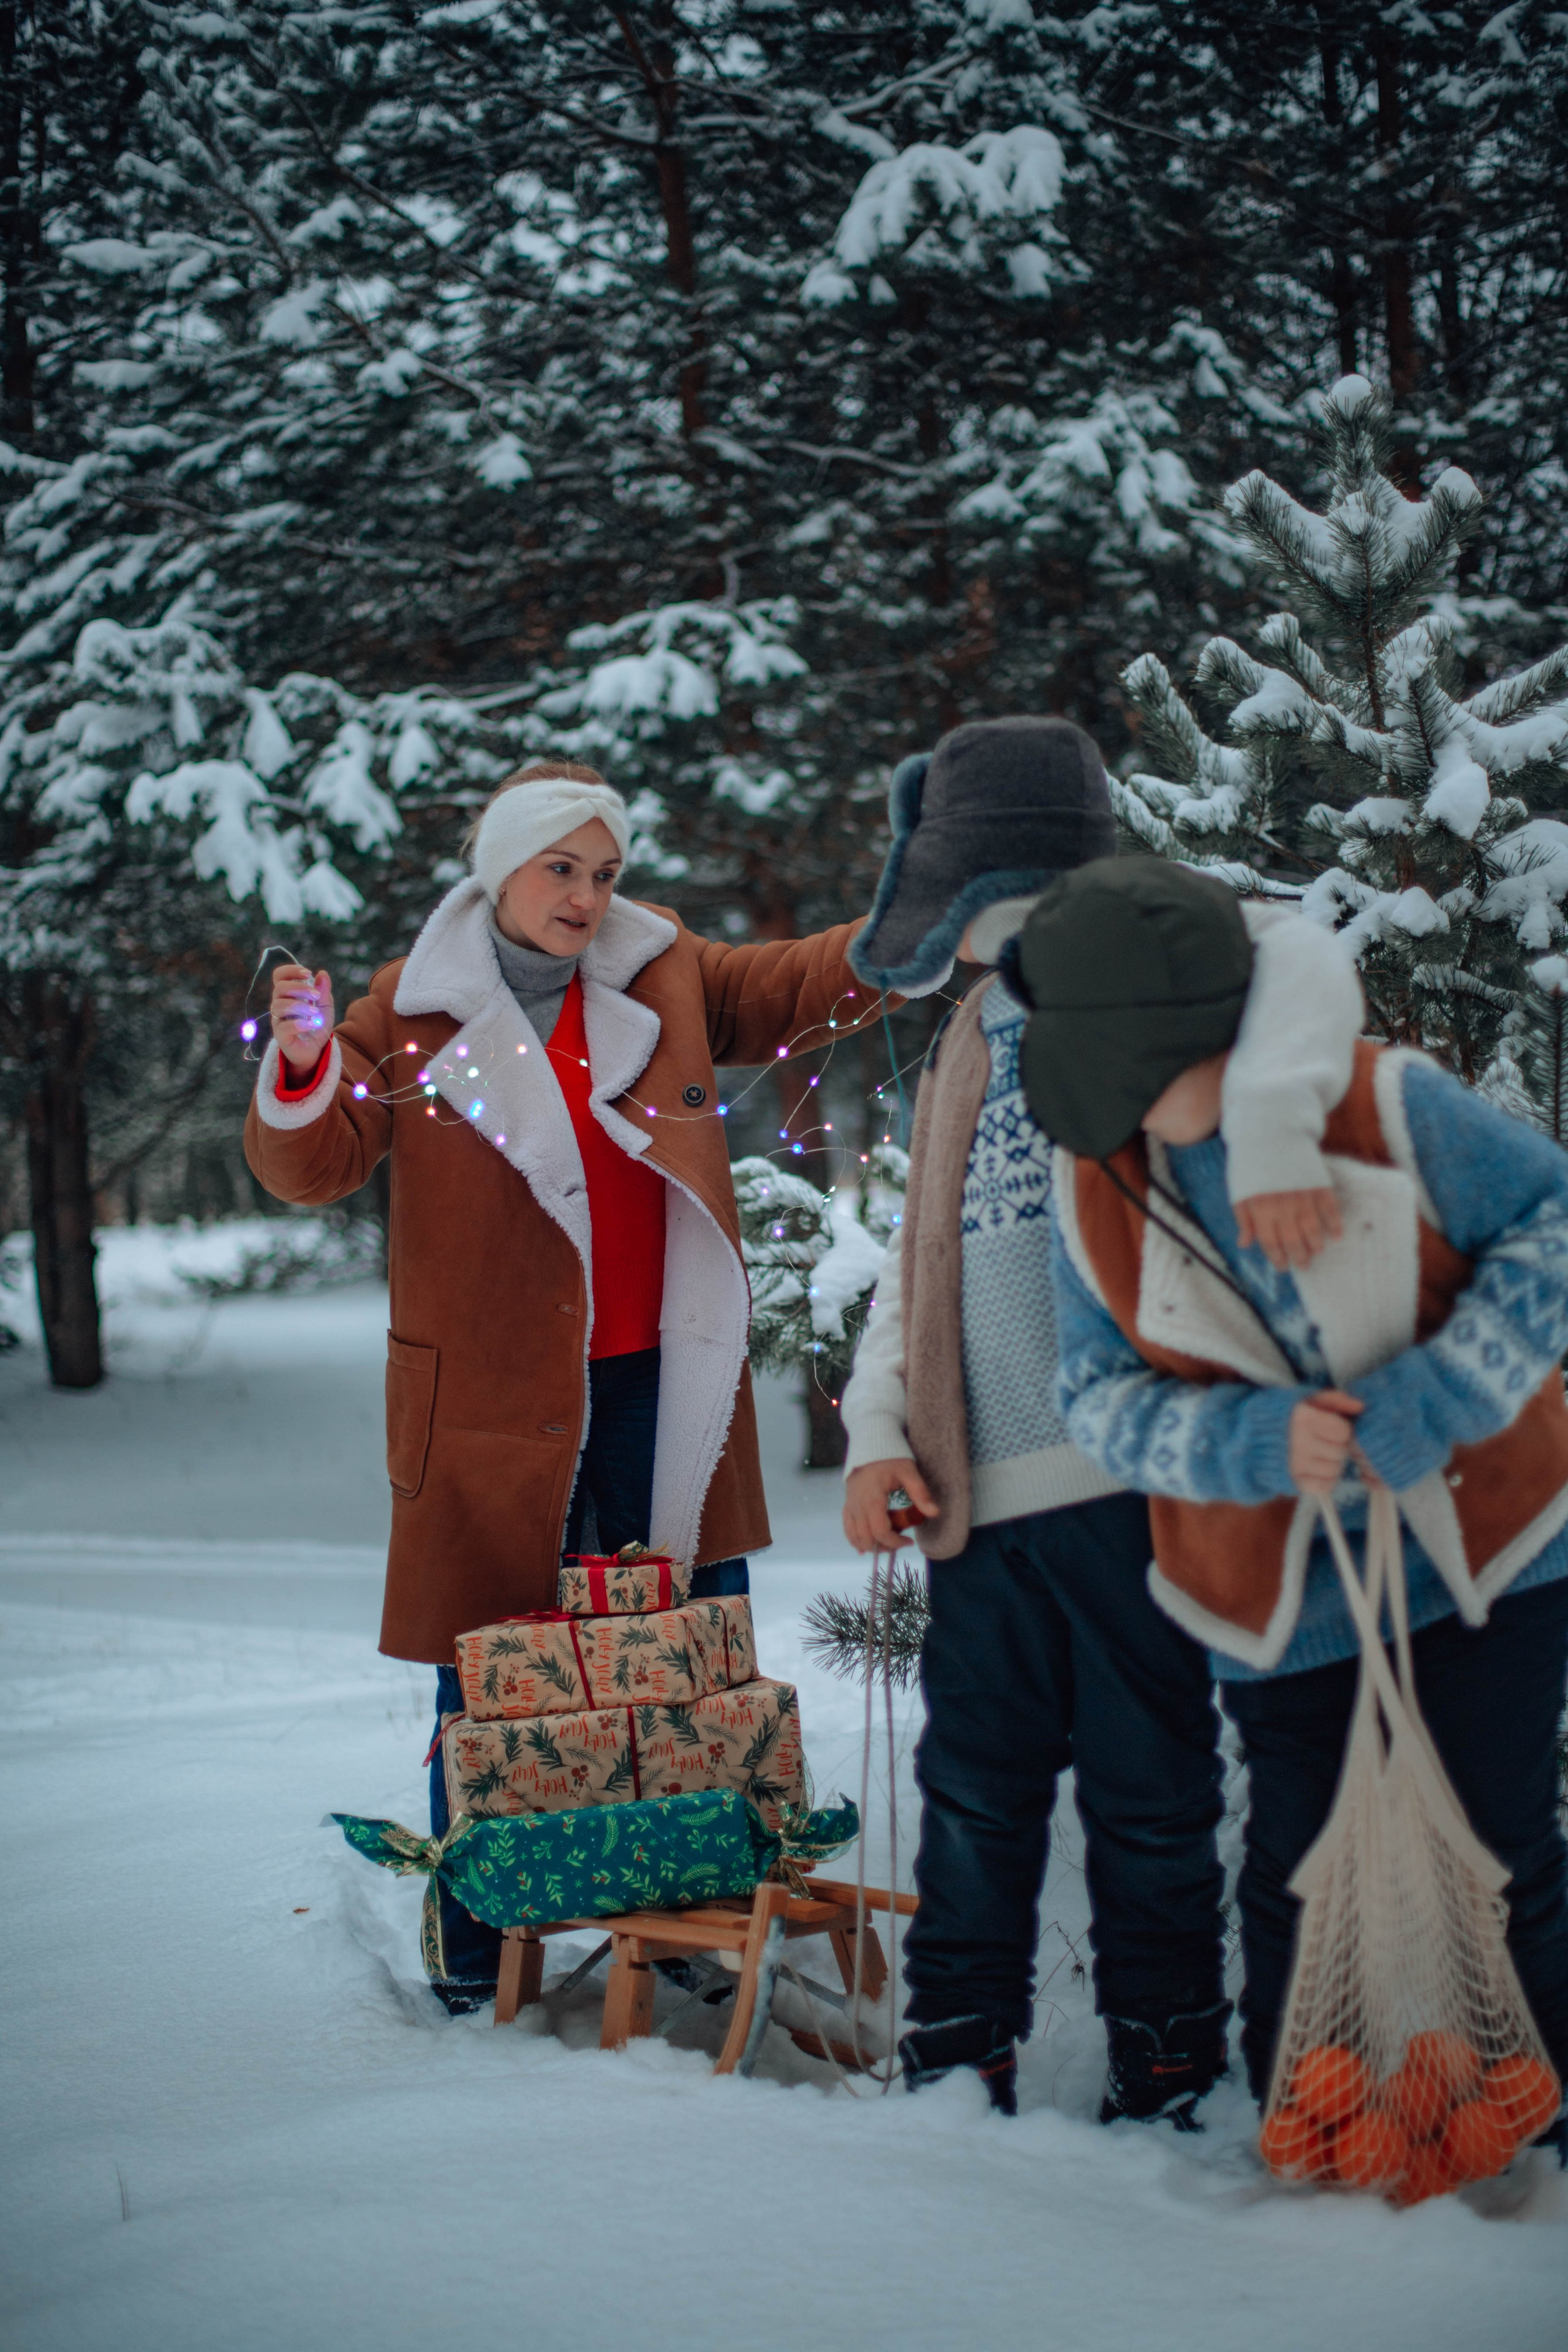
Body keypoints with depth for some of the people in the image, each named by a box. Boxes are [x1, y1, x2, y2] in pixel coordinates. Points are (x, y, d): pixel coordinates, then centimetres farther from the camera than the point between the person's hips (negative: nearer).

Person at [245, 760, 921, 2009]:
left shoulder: (663, 971, 8)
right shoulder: (414, 1006, -1)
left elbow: (797, 989, 9)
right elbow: (316, 1165, -5)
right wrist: (303, 1063, -25)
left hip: (662, 1381, 3)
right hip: (501, 1393, -3)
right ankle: (475, 1944, 16)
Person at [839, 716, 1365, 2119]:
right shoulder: (979, 1033, 21)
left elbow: (1298, 969, -23)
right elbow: (924, 1251, 22)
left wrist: (1270, 1132, -41)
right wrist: (880, 1428, 8)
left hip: (1124, 1468, -7)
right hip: (979, 1480, 7)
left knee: (1148, 1790, 3)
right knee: (976, 1786, 11)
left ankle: (1168, 2068, 17)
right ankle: (958, 2058, 22)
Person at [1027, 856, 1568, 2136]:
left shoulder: (1387, 1102, -15)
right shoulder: (1095, 1189, -5)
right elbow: (1101, 1395, -3)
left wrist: (1431, 1397, -23)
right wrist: (1246, 1443, -24)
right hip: (1285, 1592, 2)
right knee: (1298, 1873, 6)